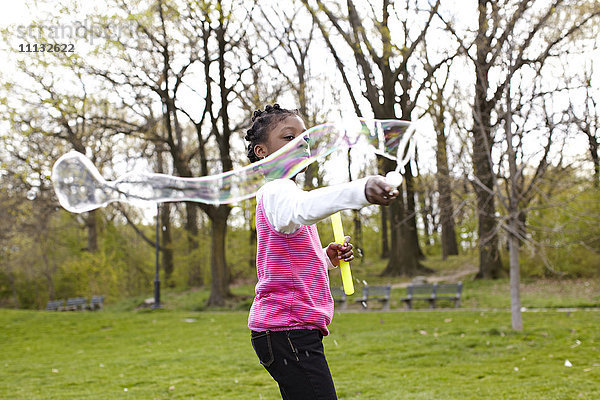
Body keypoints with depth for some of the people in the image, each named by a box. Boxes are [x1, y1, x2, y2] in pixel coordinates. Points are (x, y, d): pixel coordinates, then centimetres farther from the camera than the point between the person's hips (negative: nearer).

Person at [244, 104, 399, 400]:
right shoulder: (275, 192, -11)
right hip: (287, 330, -11)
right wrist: (361, 191, -55)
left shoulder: (278, 192, 21)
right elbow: (301, 209, -38)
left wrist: (327, 258, 8)